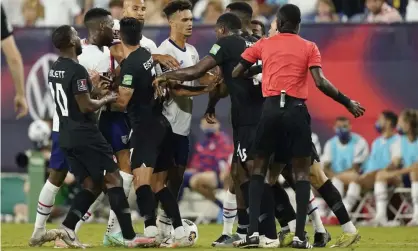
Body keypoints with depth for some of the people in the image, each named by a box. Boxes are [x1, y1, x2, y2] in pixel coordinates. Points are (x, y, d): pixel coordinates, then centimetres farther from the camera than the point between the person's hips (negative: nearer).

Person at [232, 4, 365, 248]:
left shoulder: (263, 45, 11)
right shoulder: (309, 47, 6)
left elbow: (236, 74, 11)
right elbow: (320, 82, -6)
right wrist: (348, 103, 2)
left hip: (271, 109, 1)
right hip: (297, 110, -1)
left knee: (259, 168, 12)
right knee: (302, 172, 6)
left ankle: (253, 231, 0)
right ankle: (300, 236, -4)